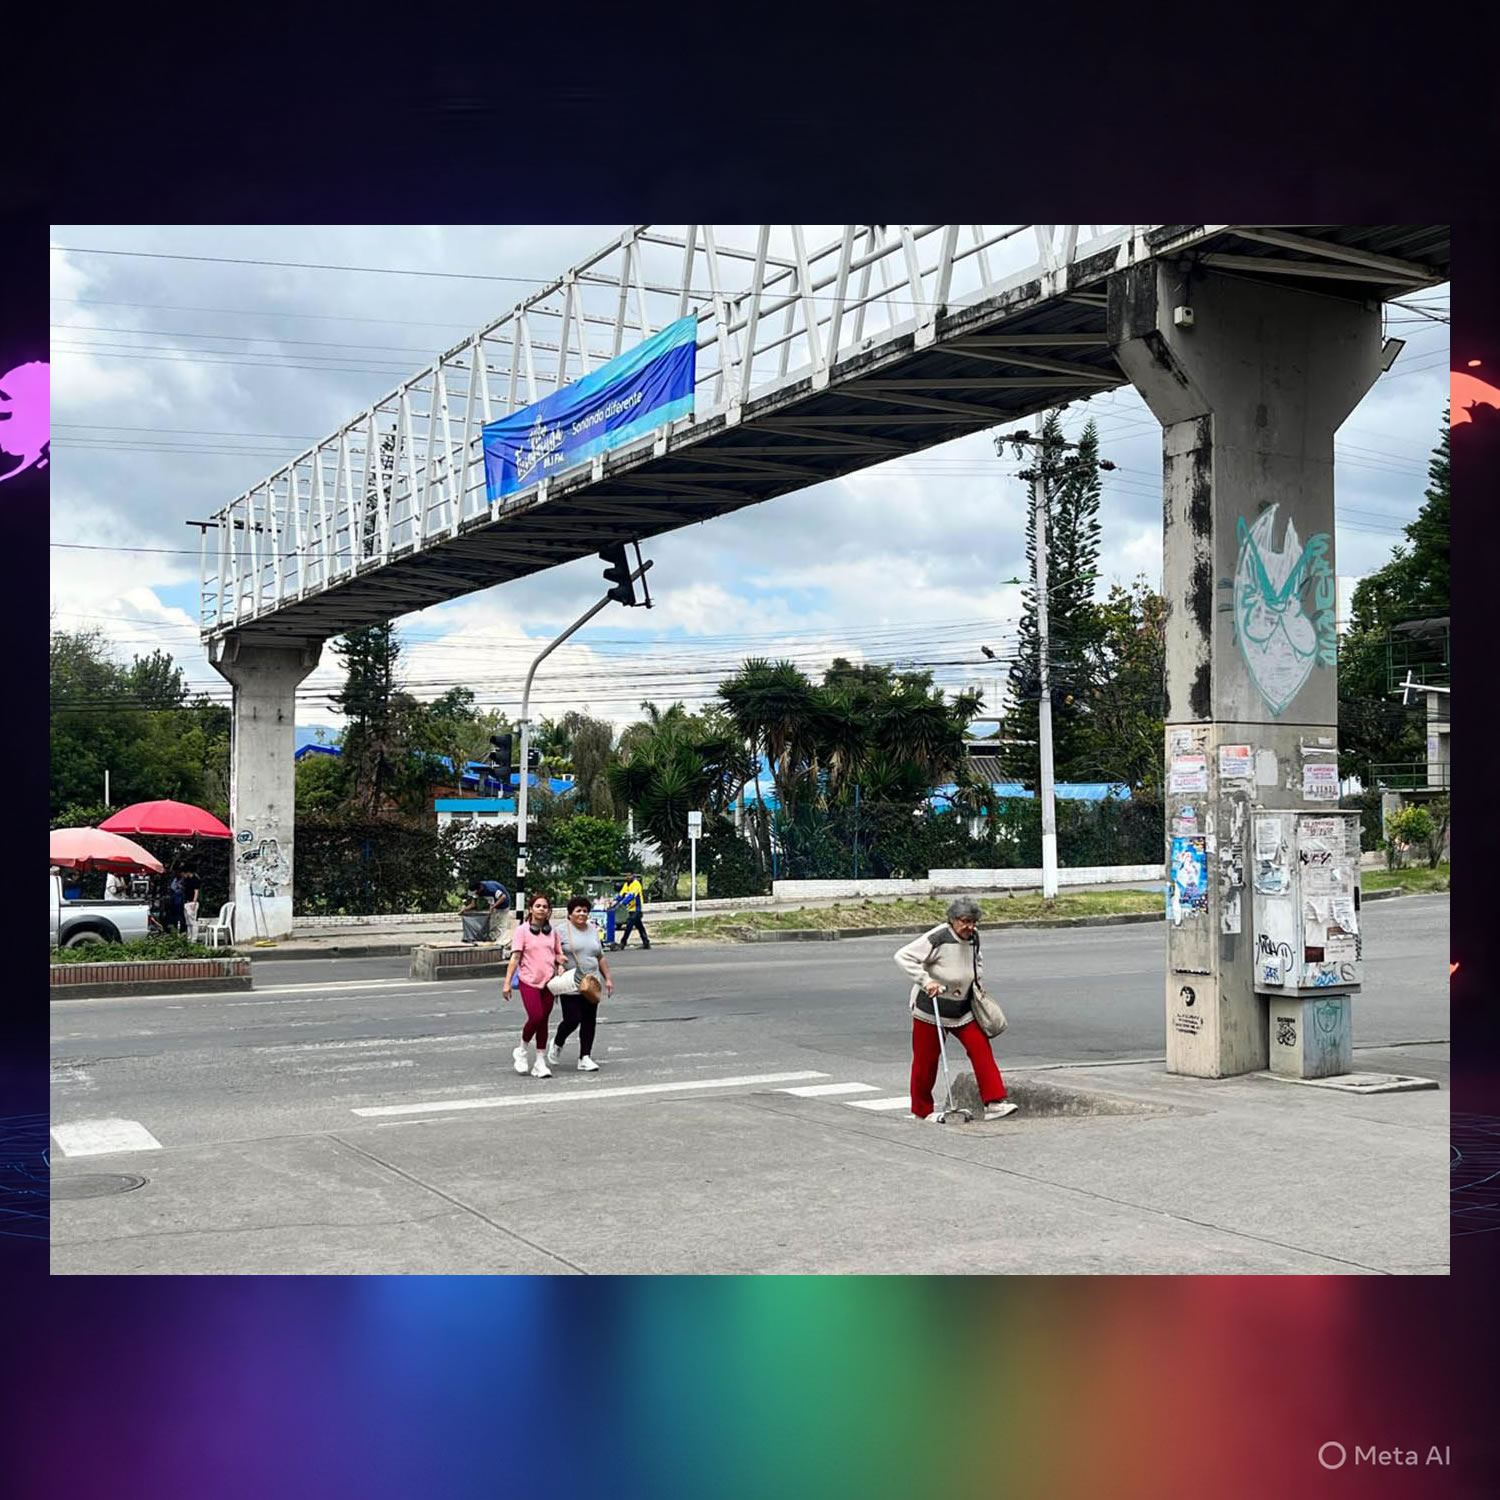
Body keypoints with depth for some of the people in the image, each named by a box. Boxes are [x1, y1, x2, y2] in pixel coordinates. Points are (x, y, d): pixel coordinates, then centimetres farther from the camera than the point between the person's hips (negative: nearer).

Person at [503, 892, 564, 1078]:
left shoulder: (553, 931, 10)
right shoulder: (522, 930, -3)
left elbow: (558, 954, 21)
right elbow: (515, 958, -7)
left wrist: (560, 965, -2)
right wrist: (507, 983, -12)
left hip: (548, 981, 4)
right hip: (529, 981, -4)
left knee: (543, 1021, 5)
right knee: (535, 1017, -16)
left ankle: (540, 1062, 12)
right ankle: (522, 1051, 10)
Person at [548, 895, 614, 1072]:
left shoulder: (593, 930, 14)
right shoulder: (562, 931, -4)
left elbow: (600, 957, 20)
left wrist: (608, 978, 16)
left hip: (591, 984, 5)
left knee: (589, 1022, 2)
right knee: (572, 1019, -9)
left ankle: (585, 1058, 7)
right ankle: (557, 1043, 20)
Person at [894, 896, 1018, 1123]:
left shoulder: (973, 938, 2)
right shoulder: (937, 938, -21)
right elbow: (903, 957, -24)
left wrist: (978, 982, 9)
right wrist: (926, 981, -31)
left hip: (962, 1010, 6)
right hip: (930, 1010, -6)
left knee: (981, 1048, -10)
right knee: (925, 1060, 3)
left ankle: (993, 1103, -11)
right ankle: (921, 1112, 19)